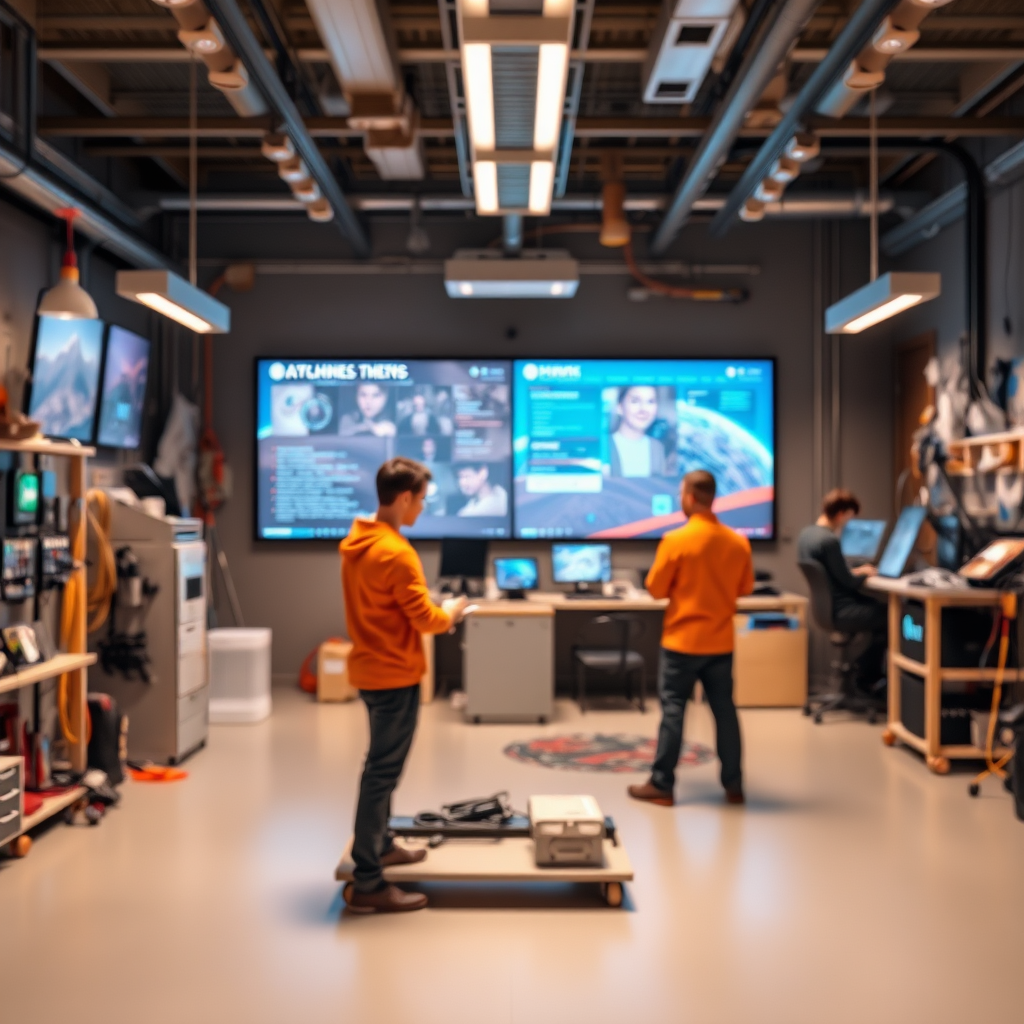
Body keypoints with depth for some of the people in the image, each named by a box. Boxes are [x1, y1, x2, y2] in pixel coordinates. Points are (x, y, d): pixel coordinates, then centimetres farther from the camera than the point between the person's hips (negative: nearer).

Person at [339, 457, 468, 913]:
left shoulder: (354, 543, 7)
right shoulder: (396, 553, -22)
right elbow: (425, 619, -18)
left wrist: (435, 613, 13)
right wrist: (451, 612, 2)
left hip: (370, 669, 10)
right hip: (395, 676, -9)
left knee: (380, 766, 22)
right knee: (382, 773, -4)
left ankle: (379, 846, 37)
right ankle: (367, 884, 1)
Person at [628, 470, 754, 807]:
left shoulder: (675, 540, -15)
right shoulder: (738, 542, -2)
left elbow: (656, 589, -9)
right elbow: (745, 587, 10)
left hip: (682, 640, -4)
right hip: (721, 642, 4)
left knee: (673, 709, 3)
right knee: (724, 710, 10)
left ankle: (661, 786, 7)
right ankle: (733, 785, 15)